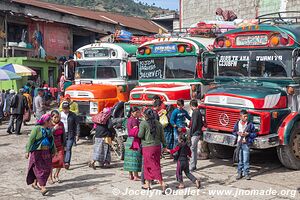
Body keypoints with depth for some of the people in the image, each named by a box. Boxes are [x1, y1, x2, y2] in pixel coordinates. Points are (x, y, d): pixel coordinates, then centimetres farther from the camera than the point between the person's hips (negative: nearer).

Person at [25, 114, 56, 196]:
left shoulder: (49, 130, 11)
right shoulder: (37, 128, -11)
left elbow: (52, 141, 18)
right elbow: (31, 140, -14)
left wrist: (53, 151, 18)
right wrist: (28, 151, -19)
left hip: (46, 152, 7)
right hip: (37, 152, -7)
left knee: (47, 168, 8)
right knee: (39, 169, -8)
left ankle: (34, 183, 26)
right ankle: (43, 188, -13)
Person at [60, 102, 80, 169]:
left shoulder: (73, 115, 1)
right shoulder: (60, 115, 3)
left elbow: (77, 125, 3)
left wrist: (77, 135, -2)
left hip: (70, 135, -2)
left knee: (68, 148, -9)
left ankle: (67, 163, -13)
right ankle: (63, 162, 21)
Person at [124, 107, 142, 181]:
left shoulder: (129, 119, 13)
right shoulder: (135, 120, -14)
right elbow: (137, 131, -21)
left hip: (129, 140, 9)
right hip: (135, 141, -9)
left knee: (130, 158, 12)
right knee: (135, 158, -3)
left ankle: (131, 175, 19)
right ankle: (136, 176, 1)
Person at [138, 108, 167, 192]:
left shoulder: (143, 123, -9)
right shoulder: (158, 123, 6)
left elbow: (140, 135, -12)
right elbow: (162, 136, 8)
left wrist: (138, 132, 10)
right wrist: (164, 146, 16)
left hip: (147, 147, -6)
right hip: (157, 146, 6)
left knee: (154, 166, -1)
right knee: (147, 165, 15)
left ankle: (162, 183, -6)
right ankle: (147, 184, 20)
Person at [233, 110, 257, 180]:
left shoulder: (250, 124, -6)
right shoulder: (237, 124, 2)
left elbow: (254, 134, -1)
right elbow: (233, 132, 14)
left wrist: (248, 134, -15)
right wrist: (237, 133, -6)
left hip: (246, 144, -3)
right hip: (239, 143, 3)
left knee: (246, 160, -1)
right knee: (240, 159, 11)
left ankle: (246, 173, 9)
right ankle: (240, 173, 20)